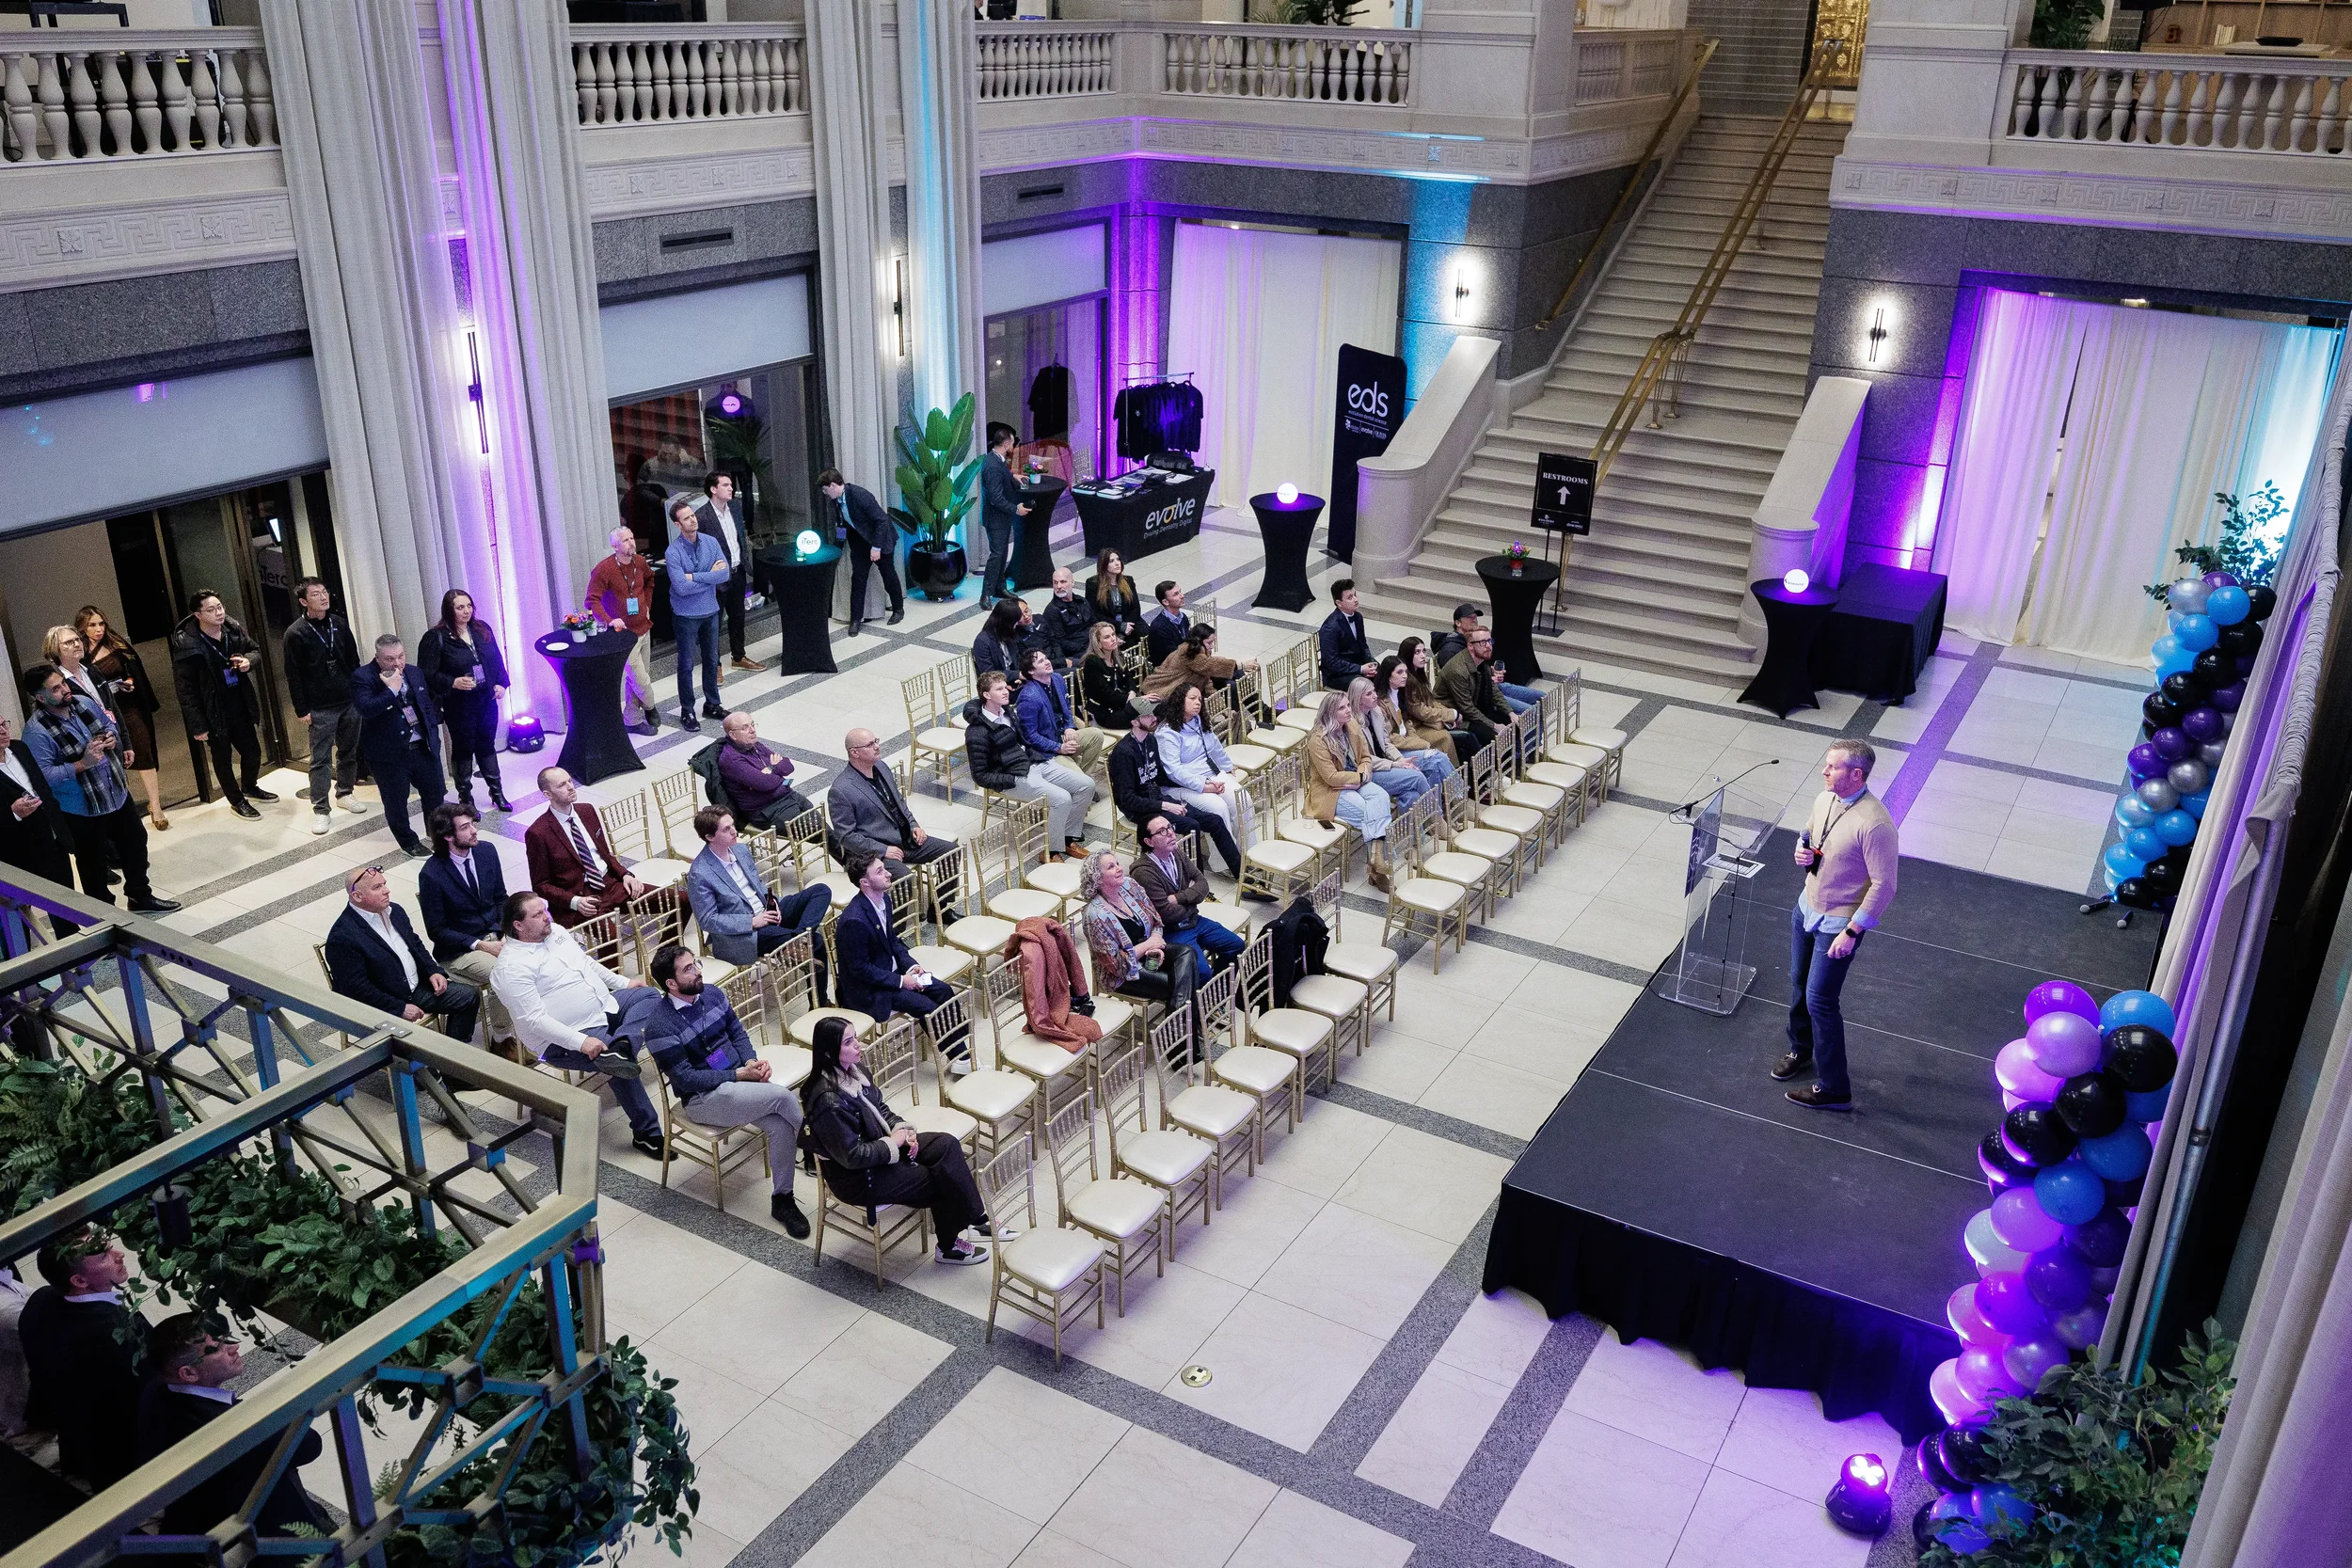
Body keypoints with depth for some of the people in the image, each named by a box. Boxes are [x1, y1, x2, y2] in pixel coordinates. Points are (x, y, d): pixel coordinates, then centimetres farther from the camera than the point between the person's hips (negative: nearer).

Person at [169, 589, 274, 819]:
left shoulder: (234, 630, -5)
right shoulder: (187, 645, -21)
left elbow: (255, 649, 15)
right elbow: (186, 690, -17)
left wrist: (249, 661, -10)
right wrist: (197, 726, -17)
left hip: (240, 708, 5)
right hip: (214, 714, -5)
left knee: (253, 752, 18)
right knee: (223, 759, 12)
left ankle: (250, 787, 46)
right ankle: (237, 800, 32)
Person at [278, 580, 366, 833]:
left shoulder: (339, 624, 6)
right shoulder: (296, 634, -8)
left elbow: (354, 661, 13)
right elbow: (293, 676, -7)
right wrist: (301, 710, -9)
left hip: (350, 701, 5)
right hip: (321, 708, -5)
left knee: (349, 752, 13)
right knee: (321, 760, -1)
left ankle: (345, 793, 30)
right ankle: (320, 809, 4)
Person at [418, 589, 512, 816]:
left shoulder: (482, 629, 3)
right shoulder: (436, 637, -13)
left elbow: (496, 659, 12)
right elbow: (428, 674, -13)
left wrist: (501, 684, 1)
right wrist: (454, 683, -24)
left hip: (486, 700, 4)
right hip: (459, 705, -4)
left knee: (487, 745, 15)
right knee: (463, 749, 7)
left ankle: (497, 791, 25)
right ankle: (465, 798, 18)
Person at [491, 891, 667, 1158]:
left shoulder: (555, 931, 6)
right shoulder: (512, 967, -20)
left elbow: (586, 962, 22)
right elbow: (534, 1019, -25)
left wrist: (623, 983, 18)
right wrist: (580, 1042, -31)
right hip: (564, 1040, -10)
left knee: (649, 994, 4)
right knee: (623, 1068, -27)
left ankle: (618, 1048, -22)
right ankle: (646, 1134, -15)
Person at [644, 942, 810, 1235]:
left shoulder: (712, 994, 2)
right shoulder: (660, 1024, -18)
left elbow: (737, 1033, 13)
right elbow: (684, 1078, -17)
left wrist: (752, 1061, -8)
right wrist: (739, 1075, -18)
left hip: (738, 1078, 6)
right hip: (702, 1099, -6)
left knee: (782, 1125, -18)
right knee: (783, 1097, -24)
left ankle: (782, 1200, 0)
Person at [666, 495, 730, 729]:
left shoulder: (711, 542, -4)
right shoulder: (673, 552, -17)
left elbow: (725, 573, -13)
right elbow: (681, 587, -25)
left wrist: (694, 576, -19)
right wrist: (710, 576, -16)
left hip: (710, 611, 5)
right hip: (686, 615, -4)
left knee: (711, 660, 16)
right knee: (687, 664, 6)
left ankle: (712, 704, 31)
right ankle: (687, 711, 17)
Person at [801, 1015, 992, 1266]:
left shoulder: (852, 1072, -2)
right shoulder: (829, 1101, -31)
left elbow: (879, 1108, 14)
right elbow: (852, 1155, -27)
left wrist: (902, 1130, -3)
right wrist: (893, 1144, -17)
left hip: (880, 1146, 9)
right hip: (858, 1179, -9)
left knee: (946, 1145, -6)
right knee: (943, 1181, -6)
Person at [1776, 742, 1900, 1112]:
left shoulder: (1874, 824, -30)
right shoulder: (1824, 799, -5)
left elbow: (1884, 885, -25)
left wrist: (1852, 932, -22)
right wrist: (1802, 851, -6)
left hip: (1837, 924, -8)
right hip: (1807, 909, 8)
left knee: (1819, 1000, -2)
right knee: (1799, 984, 22)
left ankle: (1834, 1090, 13)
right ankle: (1801, 1049, 47)